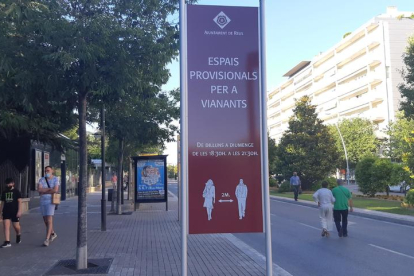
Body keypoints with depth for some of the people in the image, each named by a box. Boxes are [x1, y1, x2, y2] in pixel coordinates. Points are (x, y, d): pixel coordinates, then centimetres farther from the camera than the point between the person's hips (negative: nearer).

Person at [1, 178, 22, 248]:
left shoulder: (16, 191, -2)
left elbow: (19, 201, -6)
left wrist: (19, 211, -13)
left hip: (15, 211, -4)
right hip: (6, 211, 4)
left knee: (16, 226, 3)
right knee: (6, 226, -6)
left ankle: (18, 235, 35)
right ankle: (7, 242, -7)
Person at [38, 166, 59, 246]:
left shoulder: (55, 179, -3)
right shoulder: (42, 180, 6)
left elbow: (55, 190, -17)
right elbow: (39, 189, -9)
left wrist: (44, 191, -10)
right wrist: (50, 189, -11)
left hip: (51, 201, -5)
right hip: (42, 202, 5)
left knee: (49, 220, -12)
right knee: (45, 220, 14)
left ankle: (47, 239, -12)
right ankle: (53, 234, 36)